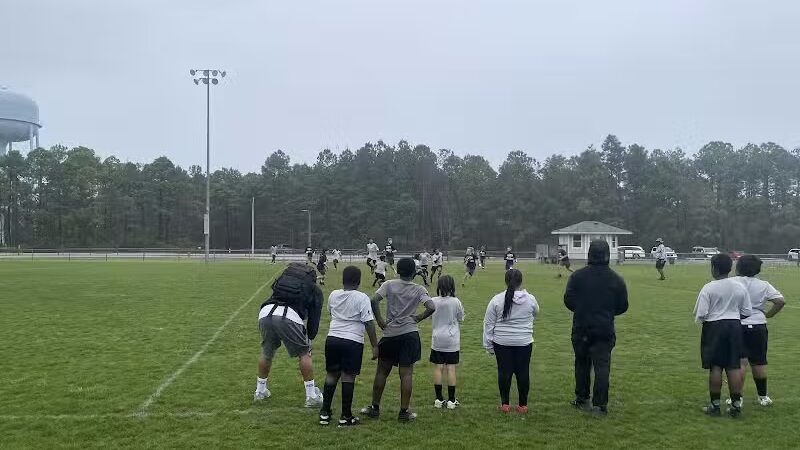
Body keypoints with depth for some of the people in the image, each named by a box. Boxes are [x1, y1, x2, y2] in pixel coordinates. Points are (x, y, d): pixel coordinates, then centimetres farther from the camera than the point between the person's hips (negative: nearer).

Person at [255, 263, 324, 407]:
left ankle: (260, 391, 39)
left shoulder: (284, 276, 34)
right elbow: (314, 317, 20)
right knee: (304, 354, 14)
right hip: (289, 317, -4)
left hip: (265, 313, 4)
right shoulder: (315, 289, 23)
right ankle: (312, 396, 17)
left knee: (266, 353, 26)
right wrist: (309, 339, 32)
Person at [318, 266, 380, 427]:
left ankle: (325, 413, 20)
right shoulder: (362, 298, -10)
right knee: (348, 377, 2)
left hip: (332, 338, 4)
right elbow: (369, 323, -12)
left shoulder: (333, 295, 5)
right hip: (353, 341, -4)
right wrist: (375, 346, -8)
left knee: (332, 375, 15)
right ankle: (346, 416, 8)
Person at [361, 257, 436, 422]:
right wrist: (418, 318, 0)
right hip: (410, 334, -1)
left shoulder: (389, 285, 0)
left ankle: (375, 408, 20)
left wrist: (380, 321, -4)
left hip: (389, 334, 1)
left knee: (382, 371, 12)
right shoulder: (419, 289, -1)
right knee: (406, 373, 4)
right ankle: (404, 412, 7)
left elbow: (374, 300, -13)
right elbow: (431, 307, -14)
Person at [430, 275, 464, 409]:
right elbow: (460, 321, 1)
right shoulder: (456, 302, -9)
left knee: (438, 368, 7)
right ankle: (451, 400, 7)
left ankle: (439, 399, 12)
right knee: (451, 368, 3)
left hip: (437, 339, 1)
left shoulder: (433, 301, -6)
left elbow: (431, 320, 5)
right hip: (452, 339, -1)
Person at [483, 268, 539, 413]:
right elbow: (535, 314, 18)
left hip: (502, 343, -1)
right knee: (523, 372, 9)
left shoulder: (497, 300, -8)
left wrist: (488, 345, 5)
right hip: (524, 343, 1)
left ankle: (505, 404, 14)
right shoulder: (530, 299, -4)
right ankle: (523, 405, 17)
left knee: (504, 372, 8)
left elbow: (488, 325, -4)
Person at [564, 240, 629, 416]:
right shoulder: (616, 279, -3)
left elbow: (568, 300, -6)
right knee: (602, 366, 1)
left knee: (582, 364, 15)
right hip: (605, 330, 0)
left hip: (581, 328, 0)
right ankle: (600, 404, -2)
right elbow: (623, 306, 2)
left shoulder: (577, 276, -6)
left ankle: (582, 399, 25)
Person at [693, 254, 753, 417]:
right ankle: (736, 404, 13)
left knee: (715, 367, 3)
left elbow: (700, 314, -14)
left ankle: (715, 405, 9)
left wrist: (699, 320, 7)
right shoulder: (740, 287, 1)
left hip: (714, 327, -4)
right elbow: (747, 312, 6)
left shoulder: (708, 288, -13)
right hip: (734, 326, 4)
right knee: (734, 367, 8)